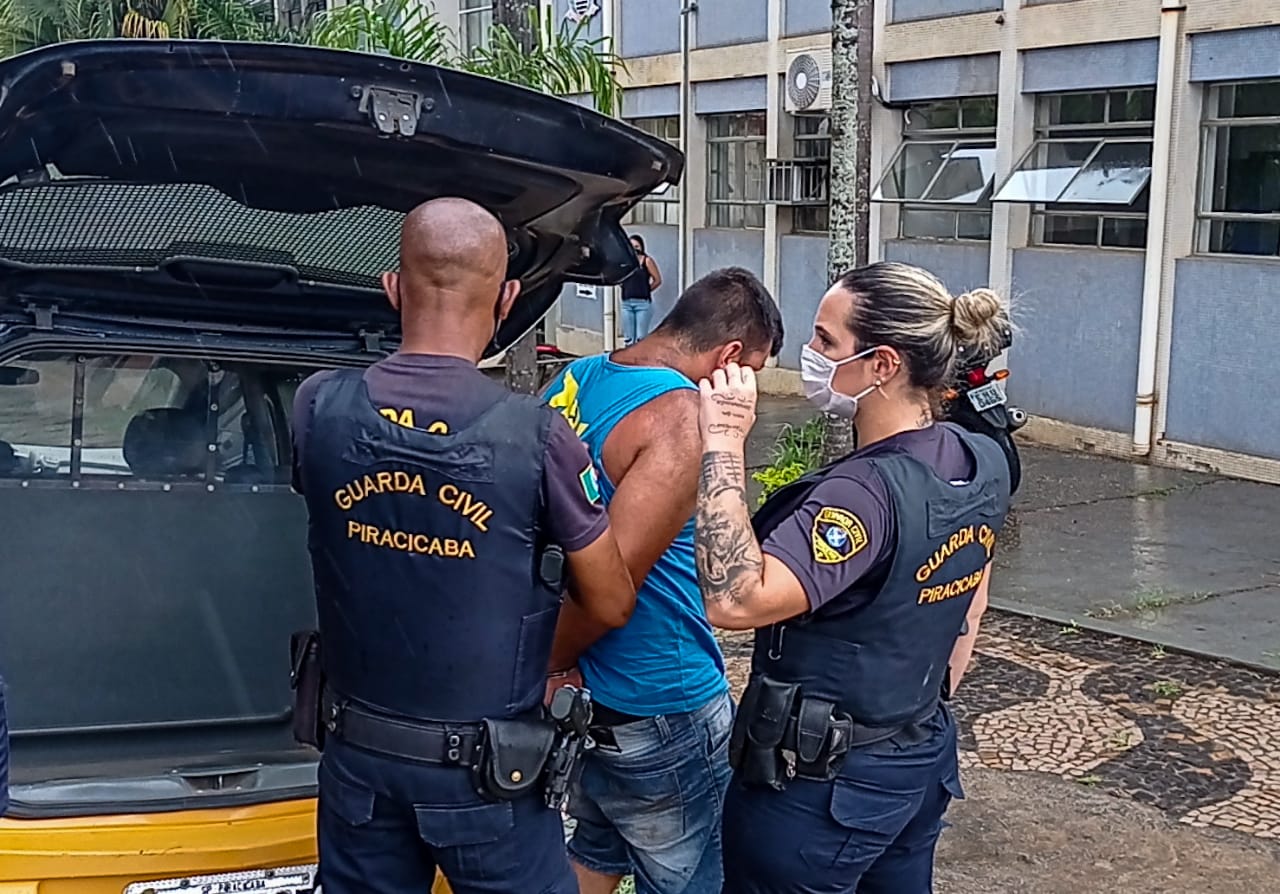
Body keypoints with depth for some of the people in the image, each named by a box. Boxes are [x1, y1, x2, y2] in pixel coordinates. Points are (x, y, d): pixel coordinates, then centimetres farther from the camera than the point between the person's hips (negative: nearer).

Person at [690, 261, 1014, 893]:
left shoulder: (867, 491, -28)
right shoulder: (981, 464, -1)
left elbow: (734, 600, -40)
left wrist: (722, 442, -36)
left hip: (818, 787, -8)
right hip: (925, 760, 8)